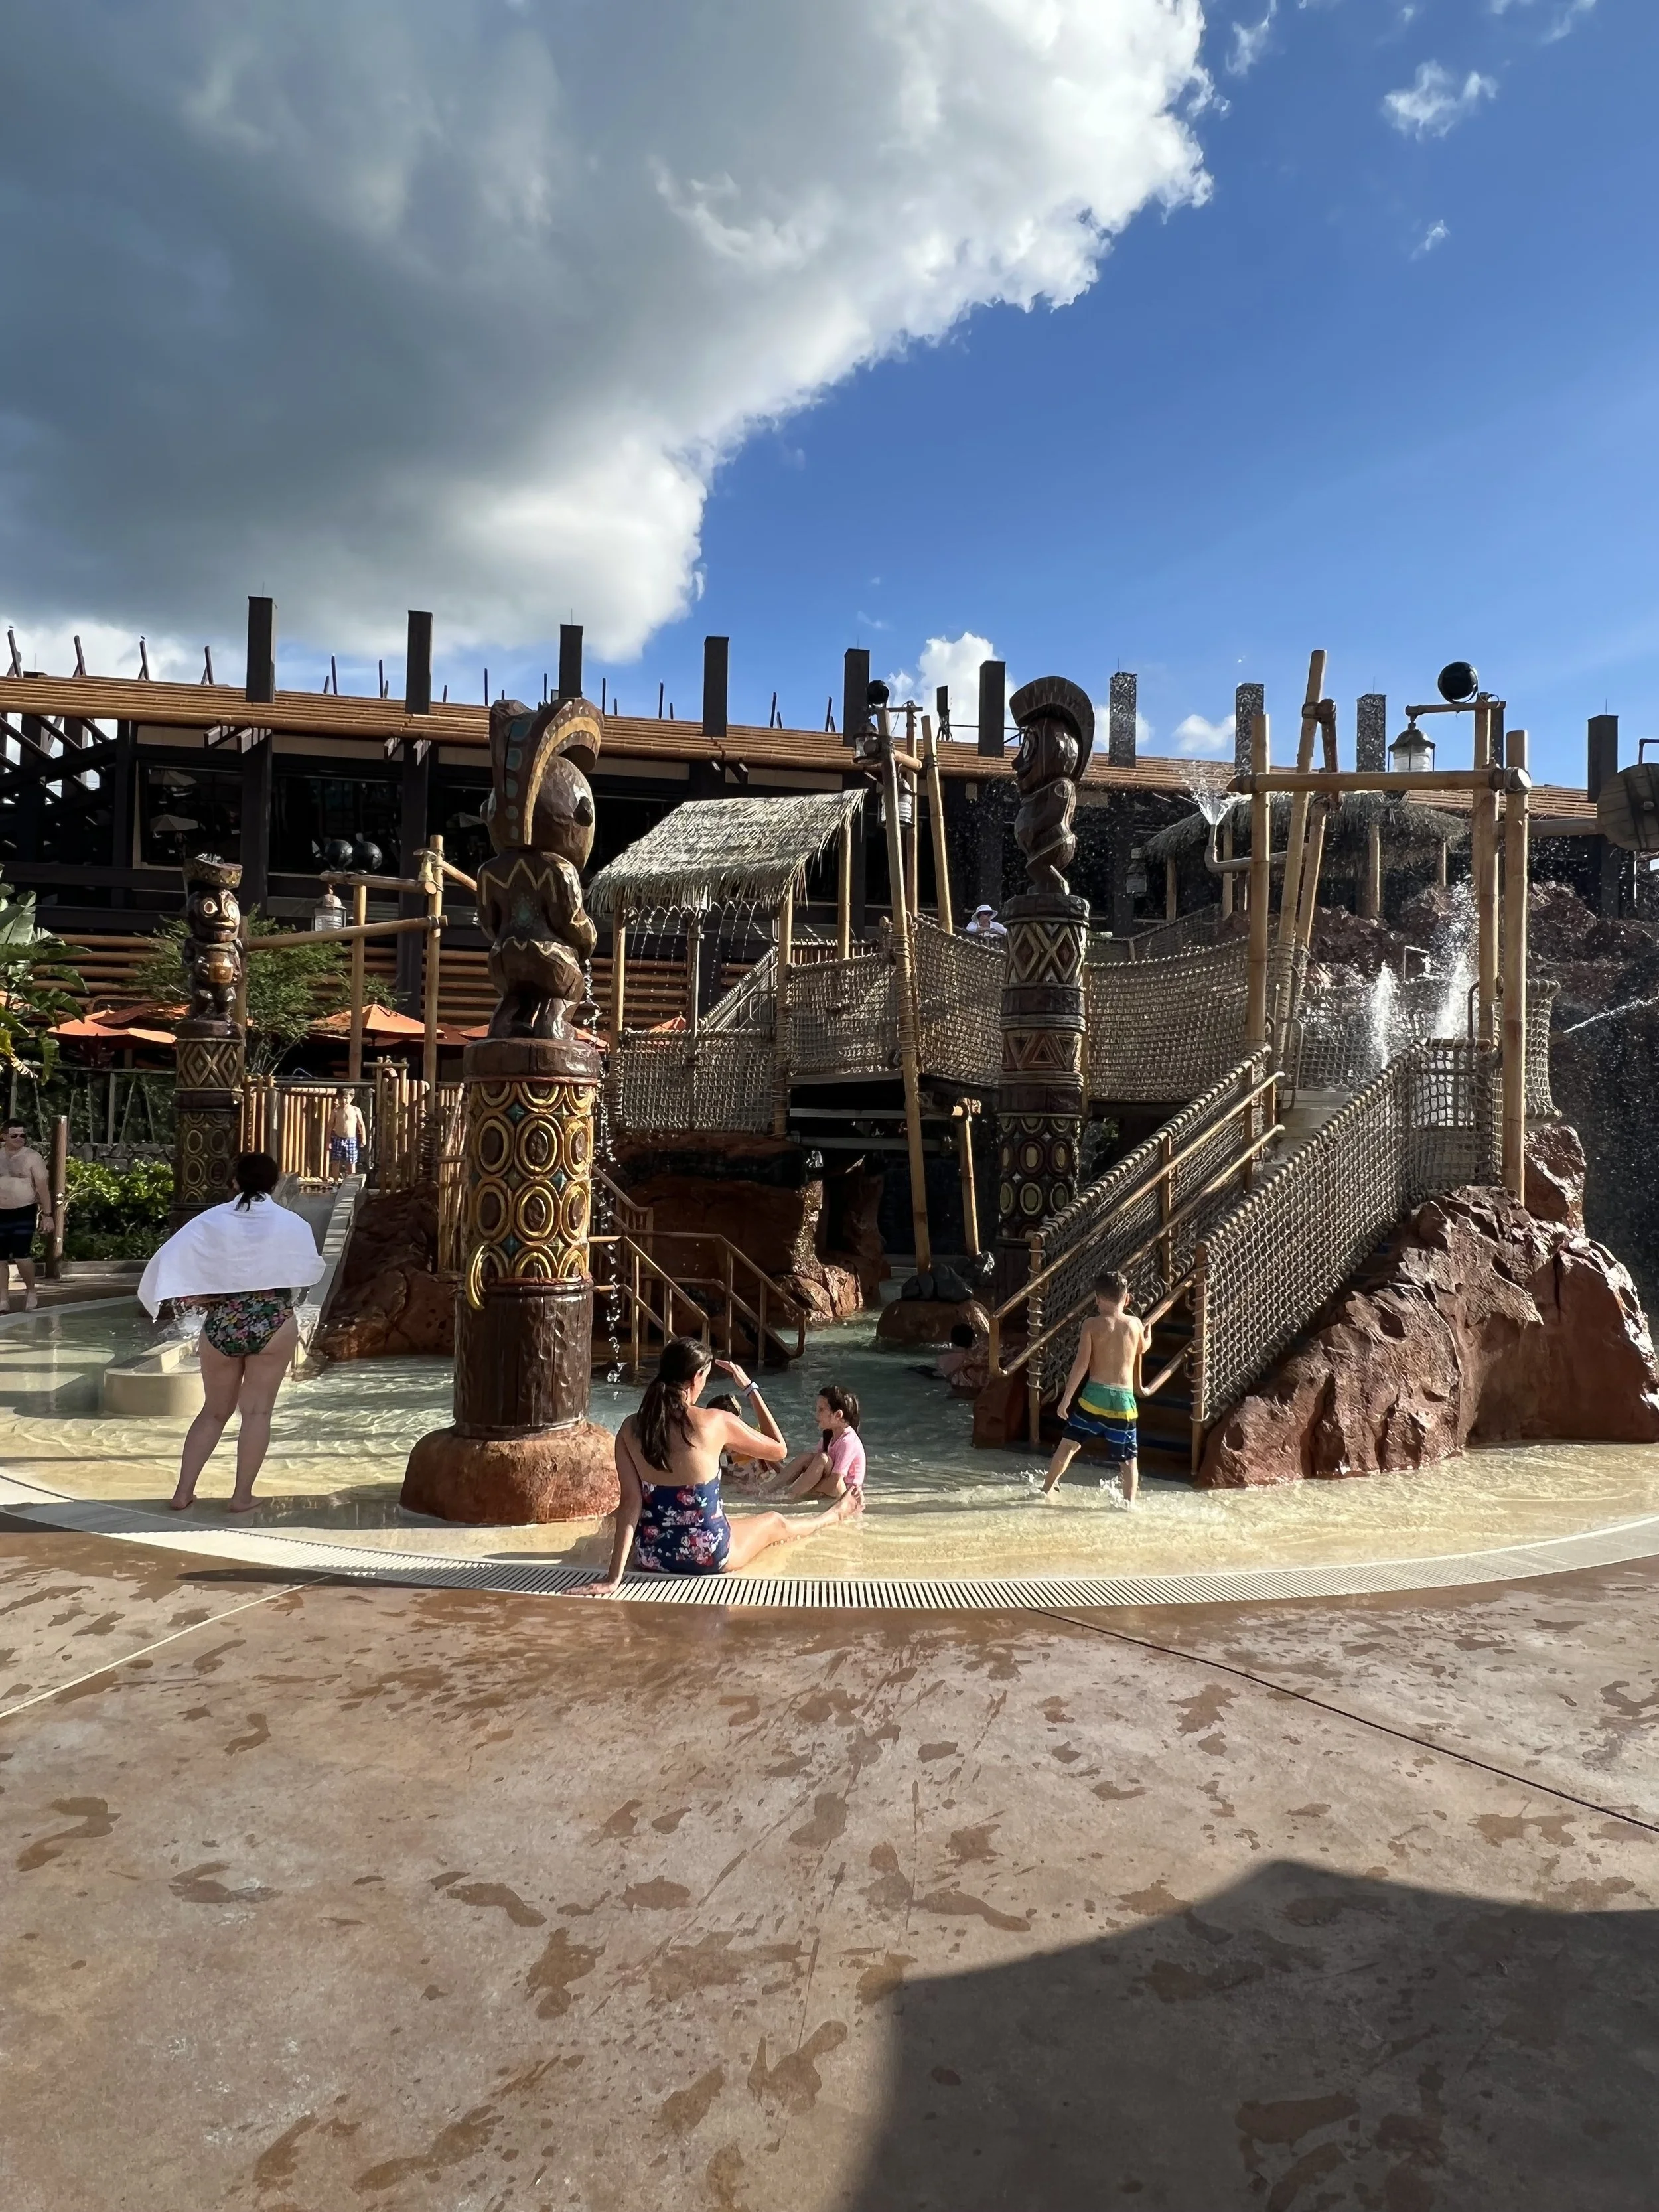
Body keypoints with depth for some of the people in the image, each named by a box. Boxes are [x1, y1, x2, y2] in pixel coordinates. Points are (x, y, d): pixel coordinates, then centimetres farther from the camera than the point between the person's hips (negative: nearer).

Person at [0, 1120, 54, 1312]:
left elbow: (43, 1187, -8)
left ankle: (30, 1291, 10)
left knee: (21, 1256, -13)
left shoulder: (32, 1157, -5)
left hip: (24, 1213, -4)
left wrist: (47, 1214, -14)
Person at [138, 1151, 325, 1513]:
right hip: (274, 1323, -2)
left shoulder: (212, 1220, -2)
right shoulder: (292, 1224, -4)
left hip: (222, 1322, 2)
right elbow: (311, 1272, 3)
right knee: (257, 1411, 5)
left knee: (214, 1410, 16)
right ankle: (242, 1495, 5)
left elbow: (171, 1260, -9)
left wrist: (189, 1294, 1)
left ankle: (183, 1492, 16)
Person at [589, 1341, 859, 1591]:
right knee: (775, 1523, 30)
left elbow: (631, 1503, -12)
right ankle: (835, 1515, 57)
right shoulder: (716, 1423, -16)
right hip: (706, 1555, -3)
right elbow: (779, 1449, -1)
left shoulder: (630, 1428, -7)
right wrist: (750, 1389, 4)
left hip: (651, 1557, 3)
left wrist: (614, 1576, -13)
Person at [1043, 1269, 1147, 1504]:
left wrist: (1066, 1398, -3)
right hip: (1124, 1398, 2)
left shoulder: (1092, 1324, -2)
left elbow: (1081, 1364, -8)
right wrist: (1147, 1334, 50)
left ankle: (1046, 1490, 14)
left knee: (1069, 1444, 9)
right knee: (1128, 1457, 11)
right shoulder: (1135, 1325, 7)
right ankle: (1130, 1500, 1)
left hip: (1095, 1394, -2)